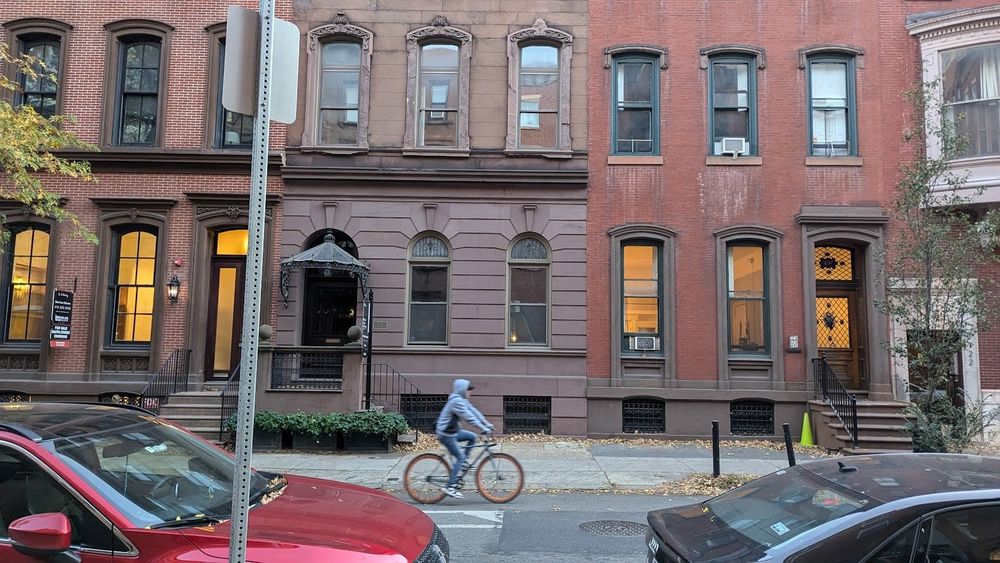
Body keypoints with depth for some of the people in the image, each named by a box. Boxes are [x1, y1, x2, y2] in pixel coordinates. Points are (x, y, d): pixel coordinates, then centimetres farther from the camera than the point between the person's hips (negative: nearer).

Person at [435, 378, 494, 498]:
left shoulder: (462, 400, 9)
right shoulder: (456, 401, -23)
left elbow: (474, 412, 9)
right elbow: (469, 418, -27)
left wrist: (487, 424, 4)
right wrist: (484, 429, -27)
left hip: (453, 431, 9)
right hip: (446, 434, -9)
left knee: (472, 437, 7)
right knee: (460, 457, -9)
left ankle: (462, 463, 12)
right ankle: (450, 487, -7)